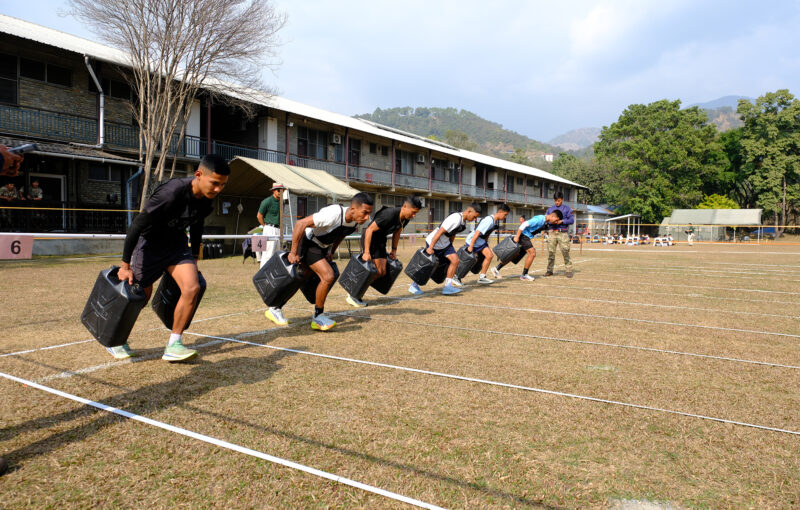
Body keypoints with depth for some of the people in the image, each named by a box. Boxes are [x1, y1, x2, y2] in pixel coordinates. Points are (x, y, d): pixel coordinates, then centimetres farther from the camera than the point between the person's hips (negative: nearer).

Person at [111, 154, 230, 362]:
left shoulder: (206, 201, -11)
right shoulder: (171, 193, -33)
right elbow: (136, 227, -26)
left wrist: (194, 260, 16)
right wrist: (125, 266, -21)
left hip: (177, 243, 6)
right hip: (150, 242, -6)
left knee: (192, 288, -12)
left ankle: (173, 345, -2)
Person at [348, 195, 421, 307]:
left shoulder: (405, 218, -7)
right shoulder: (389, 215, -32)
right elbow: (369, 230, -29)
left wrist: (394, 250, 15)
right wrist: (366, 252, -30)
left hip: (380, 241, 9)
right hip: (369, 239, -8)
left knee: (382, 272, 3)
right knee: (376, 271, -15)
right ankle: (353, 296, -2)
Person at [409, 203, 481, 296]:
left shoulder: (464, 222, 0)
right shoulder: (455, 219, -29)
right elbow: (439, 232, -29)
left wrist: (450, 245, 21)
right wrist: (430, 248, -28)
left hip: (445, 243, 8)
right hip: (433, 242, -8)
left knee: (455, 260, -9)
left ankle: (447, 286, -3)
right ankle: (414, 285, 25)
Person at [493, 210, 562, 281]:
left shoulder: (546, 222, 8)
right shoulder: (539, 219, -21)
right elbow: (524, 224, -26)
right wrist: (517, 237, -26)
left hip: (527, 237, 9)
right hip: (523, 235, -9)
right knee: (532, 253, -10)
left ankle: (497, 269, 16)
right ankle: (524, 275, 0)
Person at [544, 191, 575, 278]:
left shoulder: (567, 208, 8)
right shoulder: (550, 209, 18)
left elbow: (571, 220, 1)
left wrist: (562, 221, -15)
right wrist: (550, 221, -11)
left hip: (562, 233, -3)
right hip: (552, 232, 3)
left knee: (565, 252, -8)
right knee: (550, 252, 0)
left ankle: (569, 270, -2)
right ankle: (549, 270, 9)